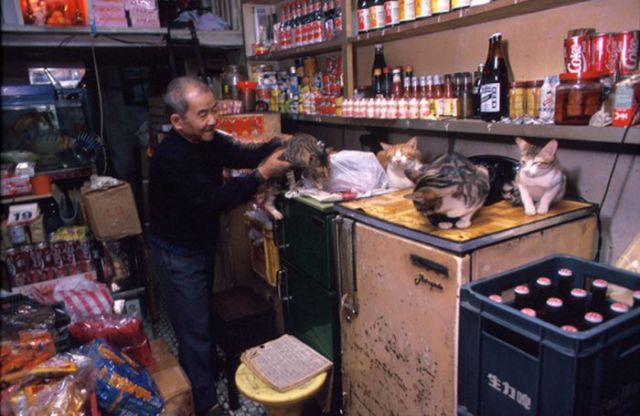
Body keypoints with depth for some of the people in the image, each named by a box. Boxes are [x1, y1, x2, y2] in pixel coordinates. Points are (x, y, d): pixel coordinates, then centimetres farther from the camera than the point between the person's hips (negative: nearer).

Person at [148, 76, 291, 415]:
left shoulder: (208, 140, -4)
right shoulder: (170, 157, -29)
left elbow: (243, 156, 0)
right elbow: (212, 199, -35)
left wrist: (278, 146, -18)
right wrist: (263, 173, -36)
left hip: (202, 245, 8)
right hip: (178, 255, -8)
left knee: (202, 315, 25)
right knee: (194, 328, 3)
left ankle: (208, 369, 46)